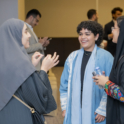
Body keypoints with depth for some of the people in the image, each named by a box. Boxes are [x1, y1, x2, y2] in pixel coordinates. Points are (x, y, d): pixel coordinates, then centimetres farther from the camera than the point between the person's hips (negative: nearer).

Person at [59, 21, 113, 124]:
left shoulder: (105, 57, -6)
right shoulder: (73, 57, 8)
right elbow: (64, 84, 13)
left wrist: (103, 110, -10)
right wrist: (64, 107, 8)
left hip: (95, 113, -3)